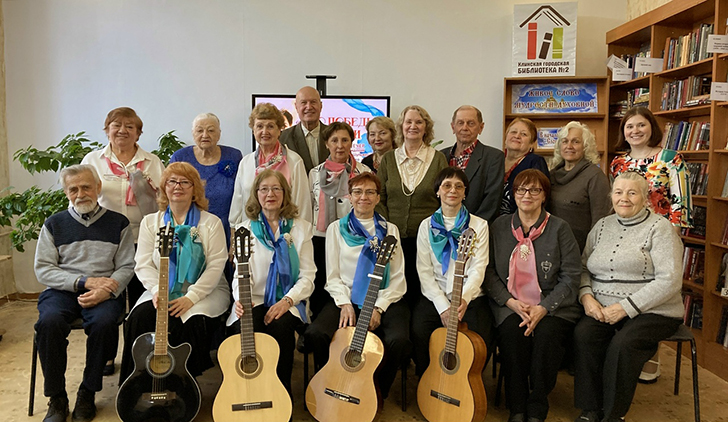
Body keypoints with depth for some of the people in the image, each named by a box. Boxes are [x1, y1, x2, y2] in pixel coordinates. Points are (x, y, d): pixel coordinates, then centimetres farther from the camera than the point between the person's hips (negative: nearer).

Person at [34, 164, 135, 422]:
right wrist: (84, 281, -11)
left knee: (104, 322, -33)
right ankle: (57, 398, -14)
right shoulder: (54, 224, 11)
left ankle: (87, 393, -12)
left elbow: (126, 267, 3)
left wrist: (105, 290, -17)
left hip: (105, 292, -1)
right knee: (49, 321, -31)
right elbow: (43, 269, 4)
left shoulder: (118, 223, 8)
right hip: (62, 291, 1)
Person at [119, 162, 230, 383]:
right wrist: (158, 291, -15)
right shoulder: (150, 222, 13)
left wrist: (191, 297, -19)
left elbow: (216, 266, -6)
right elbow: (143, 265, 4)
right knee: (140, 317, -26)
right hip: (163, 292, 3)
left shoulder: (211, 222, 4)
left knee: (191, 322, -31)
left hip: (205, 291, -2)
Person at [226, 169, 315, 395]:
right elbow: (240, 273, 1)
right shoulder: (245, 229, 11)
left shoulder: (301, 228, 9)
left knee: (281, 327, -32)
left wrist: (288, 300, -16)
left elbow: (308, 276, 2)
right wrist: (241, 299, -21)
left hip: (287, 304, 0)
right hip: (254, 301, 1)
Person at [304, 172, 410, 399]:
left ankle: (378, 392, -1)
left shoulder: (390, 230, 12)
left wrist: (379, 307, -10)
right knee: (315, 334, -27)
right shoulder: (337, 229, 11)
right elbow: (333, 276, 6)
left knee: (399, 340, -30)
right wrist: (345, 303, -11)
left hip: (384, 301, 0)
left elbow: (398, 279, 5)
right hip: (346, 299, 0)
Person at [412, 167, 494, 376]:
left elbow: (478, 268, -4)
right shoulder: (427, 226, 8)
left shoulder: (479, 225, 6)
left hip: (469, 299, 0)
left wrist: (464, 298, -24)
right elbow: (424, 271, 1)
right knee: (419, 334, -25)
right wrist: (443, 306, -11)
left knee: (480, 339, -26)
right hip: (435, 299, 1)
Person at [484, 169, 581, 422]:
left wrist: (543, 308, -15)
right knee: (512, 331, -29)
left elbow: (571, 278, -3)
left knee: (547, 333, -30)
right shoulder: (500, 226, 9)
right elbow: (489, 272, 5)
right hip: (509, 305, 1)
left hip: (553, 305, -1)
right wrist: (511, 301, -10)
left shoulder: (559, 228, 3)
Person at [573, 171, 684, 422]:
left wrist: (625, 307, -18)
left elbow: (669, 281, -13)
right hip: (602, 309, 4)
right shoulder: (602, 226, 14)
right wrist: (586, 296, -7)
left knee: (622, 344, -31)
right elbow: (583, 268, 15)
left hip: (652, 311, -4)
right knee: (583, 333, -25)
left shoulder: (659, 228, -4)